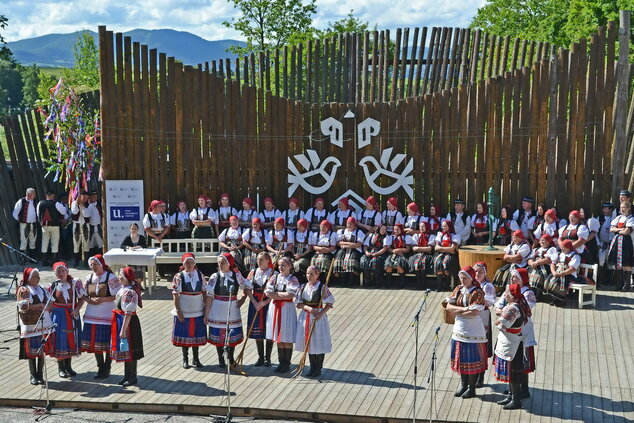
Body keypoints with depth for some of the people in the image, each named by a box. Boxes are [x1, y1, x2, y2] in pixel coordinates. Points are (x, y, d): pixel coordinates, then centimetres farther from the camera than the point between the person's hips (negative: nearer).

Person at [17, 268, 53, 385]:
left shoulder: (41, 289, 15)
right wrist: (40, 306, -14)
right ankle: (33, 376, 10)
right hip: (31, 325, -5)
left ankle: (40, 375, 14)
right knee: (32, 351, 0)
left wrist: (45, 307, -5)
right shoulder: (23, 290, -4)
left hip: (44, 324, 5)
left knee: (42, 350, 6)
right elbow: (23, 306, -15)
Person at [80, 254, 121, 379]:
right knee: (95, 343, 10)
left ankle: (107, 369, 15)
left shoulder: (110, 277, -9)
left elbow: (118, 296, -11)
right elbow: (84, 295, 14)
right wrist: (89, 300, -8)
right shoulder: (89, 278, 8)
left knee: (108, 344, 2)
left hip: (107, 316, -5)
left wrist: (103, 299, -20)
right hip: (92, 316, 5)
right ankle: (100, 367, 24)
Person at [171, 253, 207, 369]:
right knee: (185, 335, 5)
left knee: (197, 335, 10)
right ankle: (185, 359, 19)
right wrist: (178, 311, -14)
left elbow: (204, 292, 7)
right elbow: (175, 295, -9)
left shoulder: (200, 275, 3)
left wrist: (206, 308, 3)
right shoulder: (179, 277, -7)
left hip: (198, 311, 3)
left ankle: (196, 358, 23)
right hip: (184, 312, -3)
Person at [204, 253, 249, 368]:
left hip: (232, 309, 1)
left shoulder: (236, 276, -1)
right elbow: (209, 295, -5)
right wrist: (206, 313, -6)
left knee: (232, 335, 9)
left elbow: (247, 286, 15)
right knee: (218, 336, 4)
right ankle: (221, 360, 19)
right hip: (218, 310, -1)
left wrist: (242, 299, 4)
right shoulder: (215, 277, -5)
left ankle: (231, 359, 26)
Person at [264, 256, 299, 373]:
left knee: (287, 339, 1)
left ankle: (287, 363, 10)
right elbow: (267, 293, -2)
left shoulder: (293, 279, -5)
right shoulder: (274, 277, 8)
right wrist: (282, 295, -13)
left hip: (287, 309, -5)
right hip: (275, 308, 5)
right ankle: (281, 362, 18)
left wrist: (275, 294, -10)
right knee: (278, 338, 9)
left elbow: (290, 295, -17)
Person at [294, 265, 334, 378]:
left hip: (318, 317, -4)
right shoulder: (303, 287, 5)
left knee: (319, 343, 0)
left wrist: (321, 313, -20)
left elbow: (329, 303, -8)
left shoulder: (322, 287, -8)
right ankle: (312, 367, 22)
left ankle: (318, 369, 11)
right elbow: (298, 303, 2)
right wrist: (308, 308, -16)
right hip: (305, 316, 4)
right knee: (309, 343, 11)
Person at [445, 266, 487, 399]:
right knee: (460, 358, 13)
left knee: (472, 360, 3)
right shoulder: (458, 289, 5)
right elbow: (449, 306, -2)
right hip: (459, 329, 6)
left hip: (473, 331, -6)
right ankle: (463, 384, 28)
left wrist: (456, 311, -11)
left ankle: (472, 387, 15)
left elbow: (473, 313, -22)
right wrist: (464, 309, -16)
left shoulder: (477, 293, -13)